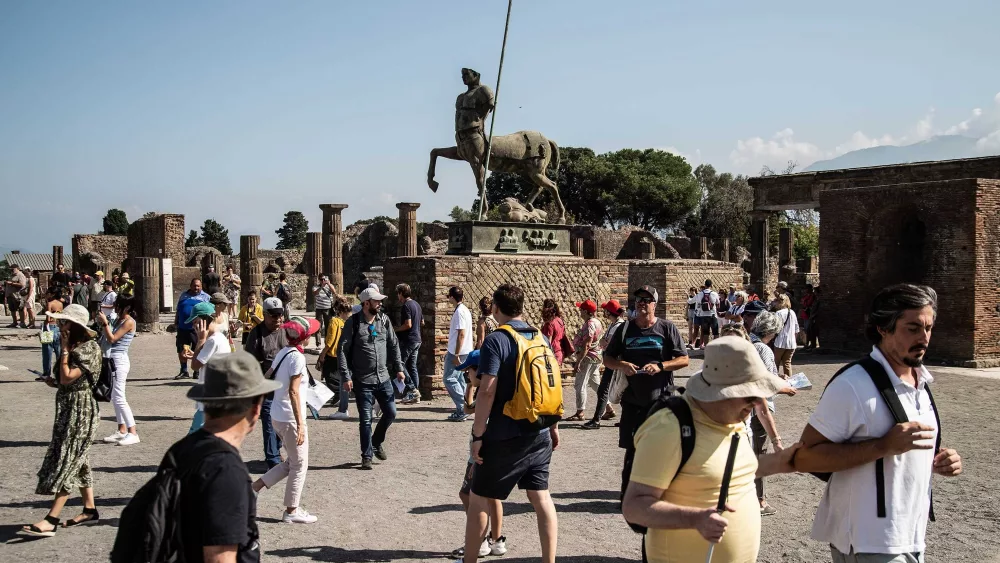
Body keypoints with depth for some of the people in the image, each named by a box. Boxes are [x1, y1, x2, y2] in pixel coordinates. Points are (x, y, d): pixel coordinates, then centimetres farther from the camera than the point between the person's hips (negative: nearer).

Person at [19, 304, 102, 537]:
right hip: (68, 409, 10)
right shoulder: (73, 347, 12)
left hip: (79, 410, -10)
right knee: (77, 461, 13)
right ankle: (89, 509, 20)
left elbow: (67, 377, -23)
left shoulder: (88, 349, -15)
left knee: (66, 462, -10)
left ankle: (51, 520, -11)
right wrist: (54, 382, 3)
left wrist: (64, 350, -17)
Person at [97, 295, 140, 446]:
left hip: (119, 361, -9)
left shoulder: (129, 322, -12)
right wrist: (102, 325, 5)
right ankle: (122, 430, 19)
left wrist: (105, 323, -13)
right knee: (115, 398, 12)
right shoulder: (118, 319, 14)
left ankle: (133, 433, -9)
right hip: (112, 360, 9)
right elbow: (108, 338, 14)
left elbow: (112, 339, -16)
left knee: (119, 398, -10)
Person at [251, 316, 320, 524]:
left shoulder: (282, 353, 6)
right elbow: (293, 392, -22)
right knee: (299, 465, 5)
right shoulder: (297, 357, -18)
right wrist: (300, 424, -21)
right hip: (290, 419, -8)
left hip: (277, 416, 9)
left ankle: (254, 488, 18)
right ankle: (291, 511, 14)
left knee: (291, 462, 20)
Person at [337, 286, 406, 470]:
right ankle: (367, 456, 15)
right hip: (362, 381, -4)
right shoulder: (353, 323, -10)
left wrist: (399, 369, 7)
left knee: (391, 413, 9)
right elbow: (342, 350, -10)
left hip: (383, 378, 5)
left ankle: (377, 442, 33)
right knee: (365, 420, 2)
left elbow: (393, 345, 12)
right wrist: (346, 377, -14)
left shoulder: (384, 320, 4)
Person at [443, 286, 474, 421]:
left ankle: (462, 409, -7)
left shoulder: (459, 311, -17)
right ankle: (462, 410, 15)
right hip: (463, 352, 10)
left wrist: (456, 354, -21)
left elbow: (461, 334, -22)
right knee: (458, 380, 13)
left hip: (457, 353, -10)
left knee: (449, 379, -7)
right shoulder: (464, 310, 14)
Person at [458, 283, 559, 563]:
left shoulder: (496, 341, -12)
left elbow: (487, 392, -18)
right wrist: (554, 426, 20)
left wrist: (478, 434, -12)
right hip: (539, 434, 6)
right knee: (542, 497, 11)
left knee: (478, 498, 9)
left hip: (505, 437, -6)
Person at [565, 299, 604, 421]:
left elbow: (586, 345, -25)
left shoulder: (589, 324, -19)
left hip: (588, 357, -10)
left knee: (580, 385, -4)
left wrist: (578, 361, -24)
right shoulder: (597, 322, 12)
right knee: (595, 382, 18)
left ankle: (580, 413, 0)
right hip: (596, 357, 10)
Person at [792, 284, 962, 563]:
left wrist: (935, 461, 0)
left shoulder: (920, 382, 7)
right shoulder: (854, 385, -19)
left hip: (911, 540, 8)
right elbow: (803, 457, -21)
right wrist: (884, 446, -27)